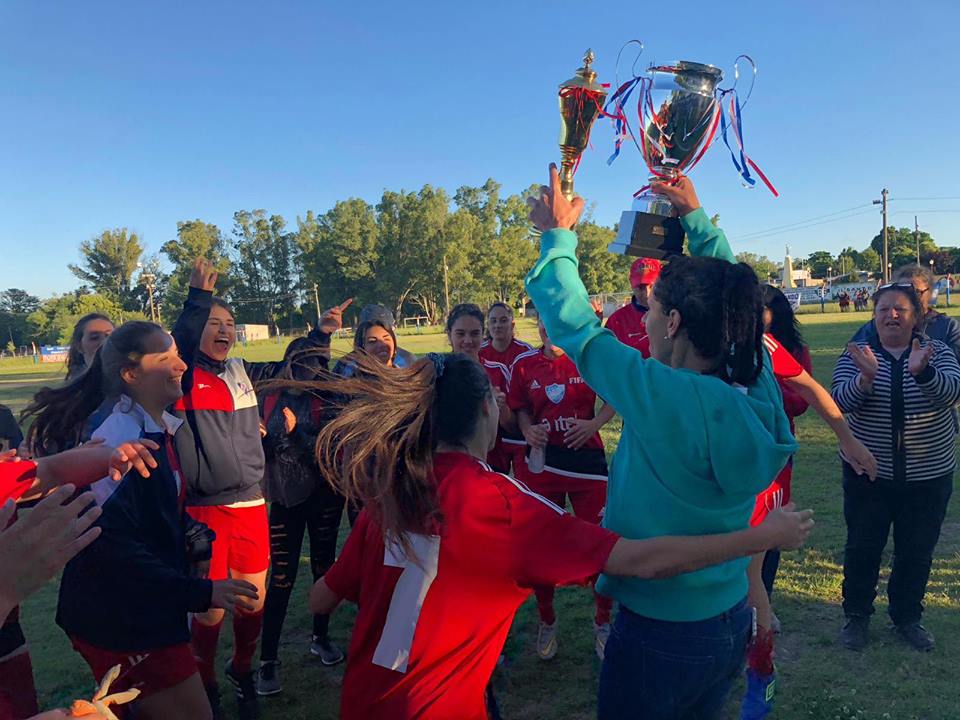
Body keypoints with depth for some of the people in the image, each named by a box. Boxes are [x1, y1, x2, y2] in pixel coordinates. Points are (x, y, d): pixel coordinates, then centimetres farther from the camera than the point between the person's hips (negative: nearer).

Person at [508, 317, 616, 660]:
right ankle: (546, 621, 35)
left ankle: (603, 622, 30)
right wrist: (528, 430, -8)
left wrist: (595, 423, -13)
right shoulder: (524, 363, 1)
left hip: (586, 460, -2)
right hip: (541, 461, 2)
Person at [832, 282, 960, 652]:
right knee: (862, 548, 10)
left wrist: (922, 371, -41)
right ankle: (856, 616, 28)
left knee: (916, 552, 14)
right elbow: (842, 401, -18)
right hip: (867, 473, -1)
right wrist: (866, 377, -38)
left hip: (928, 475, 1)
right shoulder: (856, 355, -4)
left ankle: (908, 618, 35)